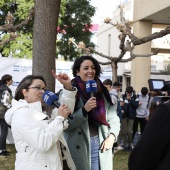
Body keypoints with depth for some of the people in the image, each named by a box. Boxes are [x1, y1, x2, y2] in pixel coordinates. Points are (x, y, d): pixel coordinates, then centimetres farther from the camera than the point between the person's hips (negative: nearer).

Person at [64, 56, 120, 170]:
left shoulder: (102, 92, 9)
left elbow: (114, 119, 10)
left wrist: (112, 136, -7)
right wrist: (84, 110, -22)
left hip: (100, 144, 4)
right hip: (78, 147, -4)